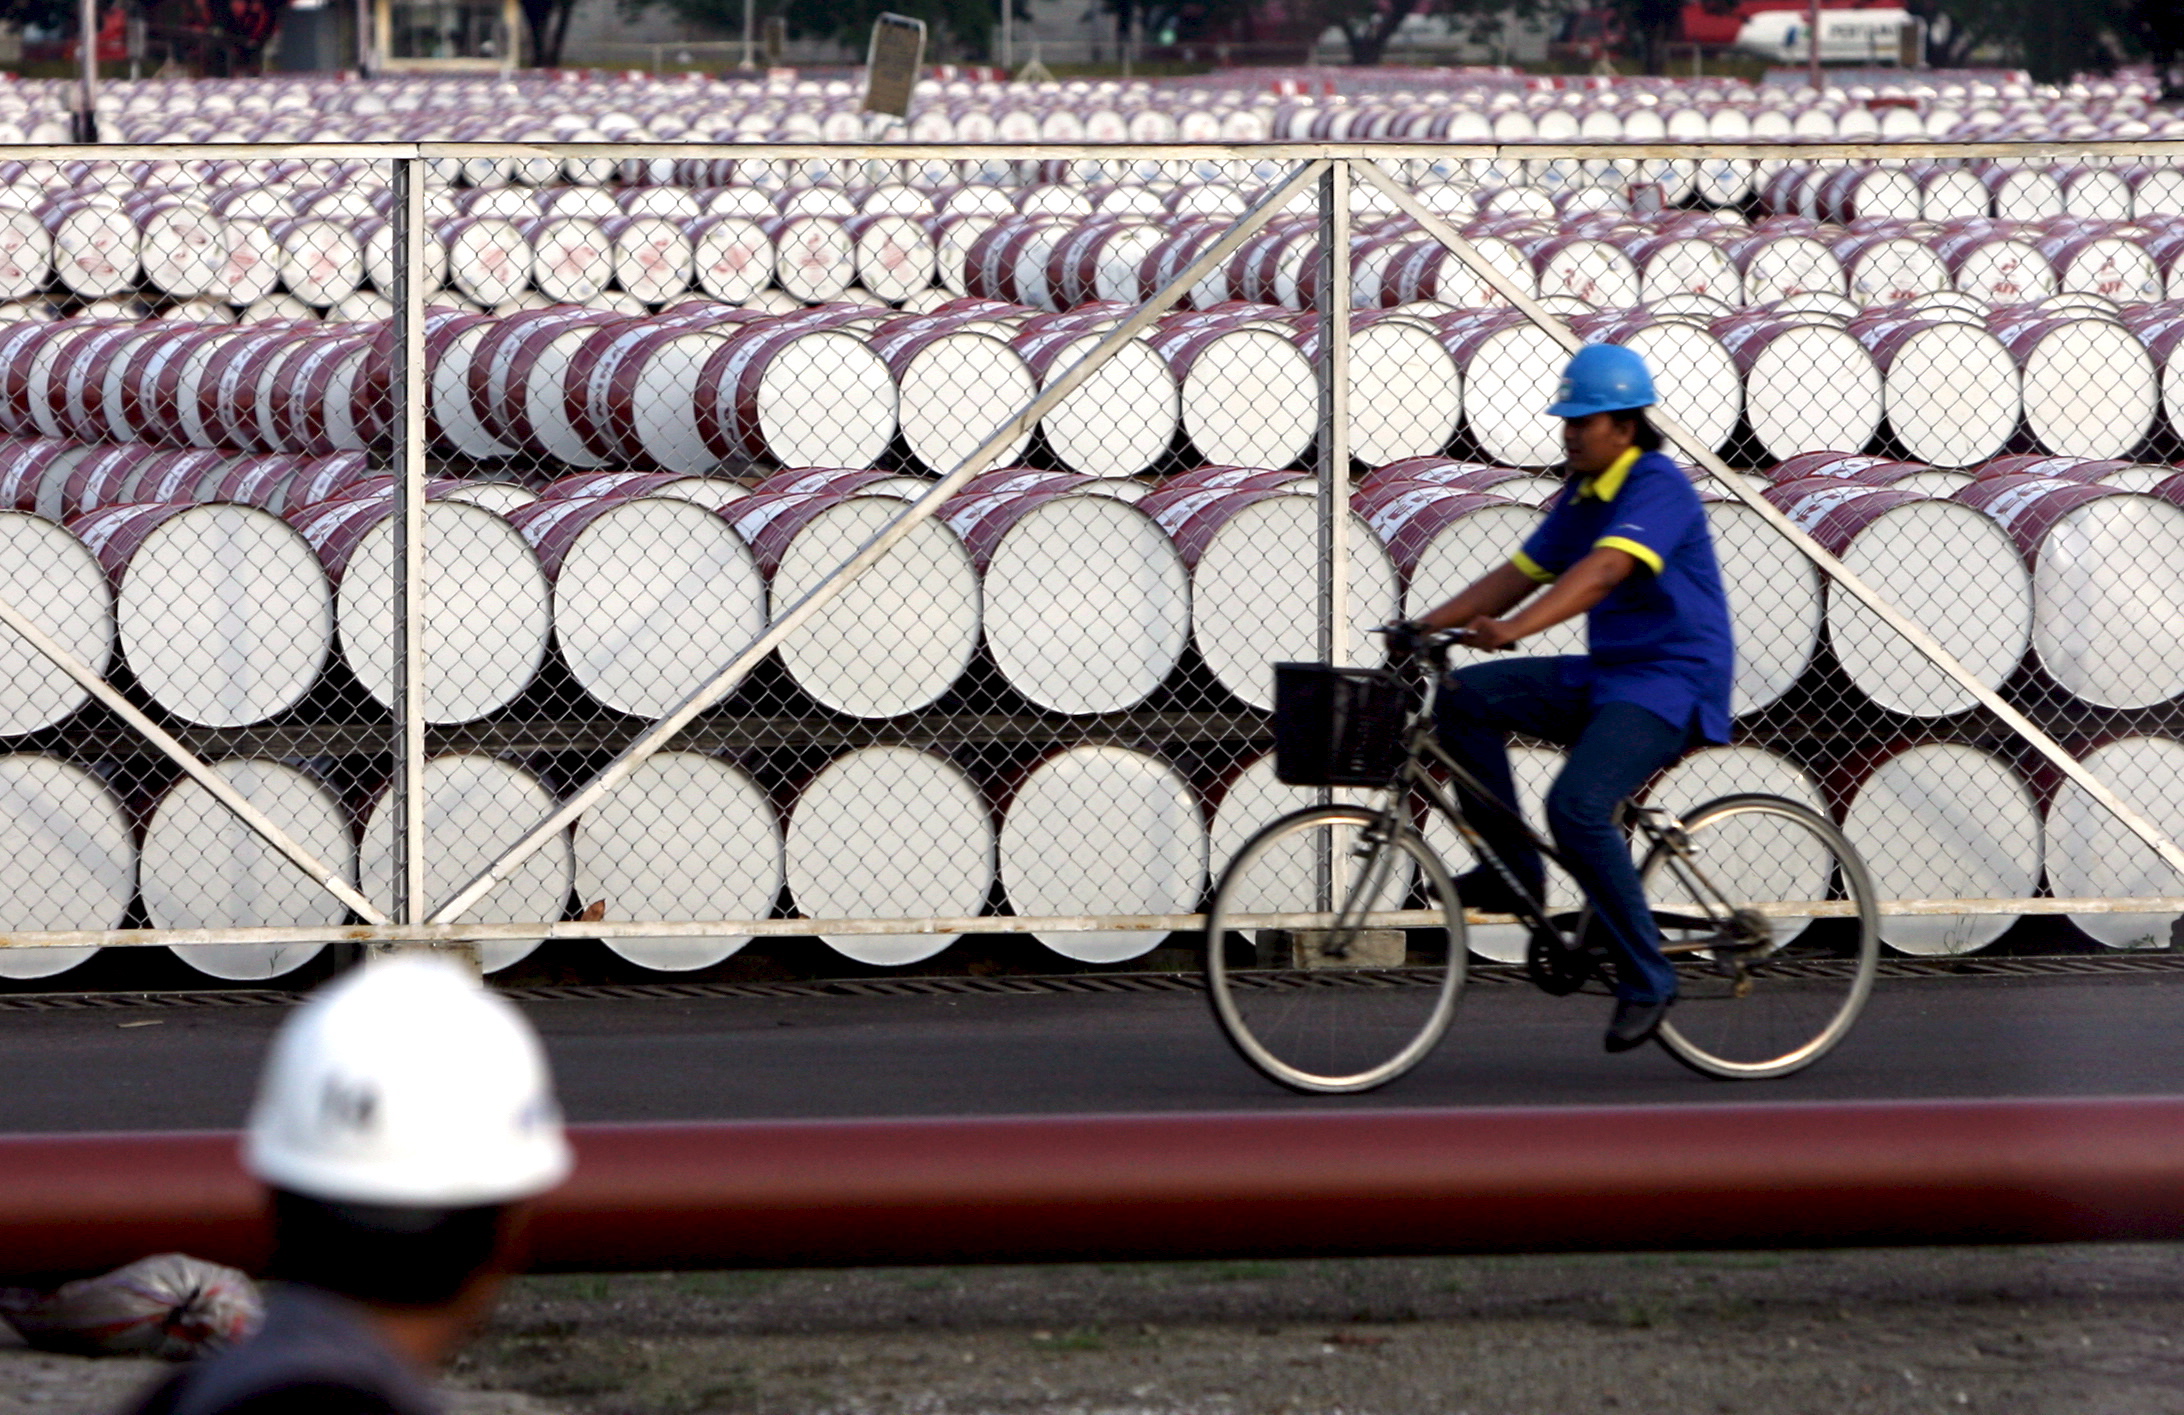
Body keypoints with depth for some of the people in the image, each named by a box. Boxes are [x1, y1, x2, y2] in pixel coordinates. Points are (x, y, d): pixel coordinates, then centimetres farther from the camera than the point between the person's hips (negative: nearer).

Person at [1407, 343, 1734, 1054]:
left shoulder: (1658, 486, -15)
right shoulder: (1581, 495, 14)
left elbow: (1605, 570, -31)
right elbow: (1520, 573, 14)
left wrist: (1513, 628, -44)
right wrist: (1431, 623, 1)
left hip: (1670, 682, -9)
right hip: (1605, 676, 9)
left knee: (1577, 807, -29)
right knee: (1465, 696, -7)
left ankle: (1645, 978, -15)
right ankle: (1512, 868, 0)